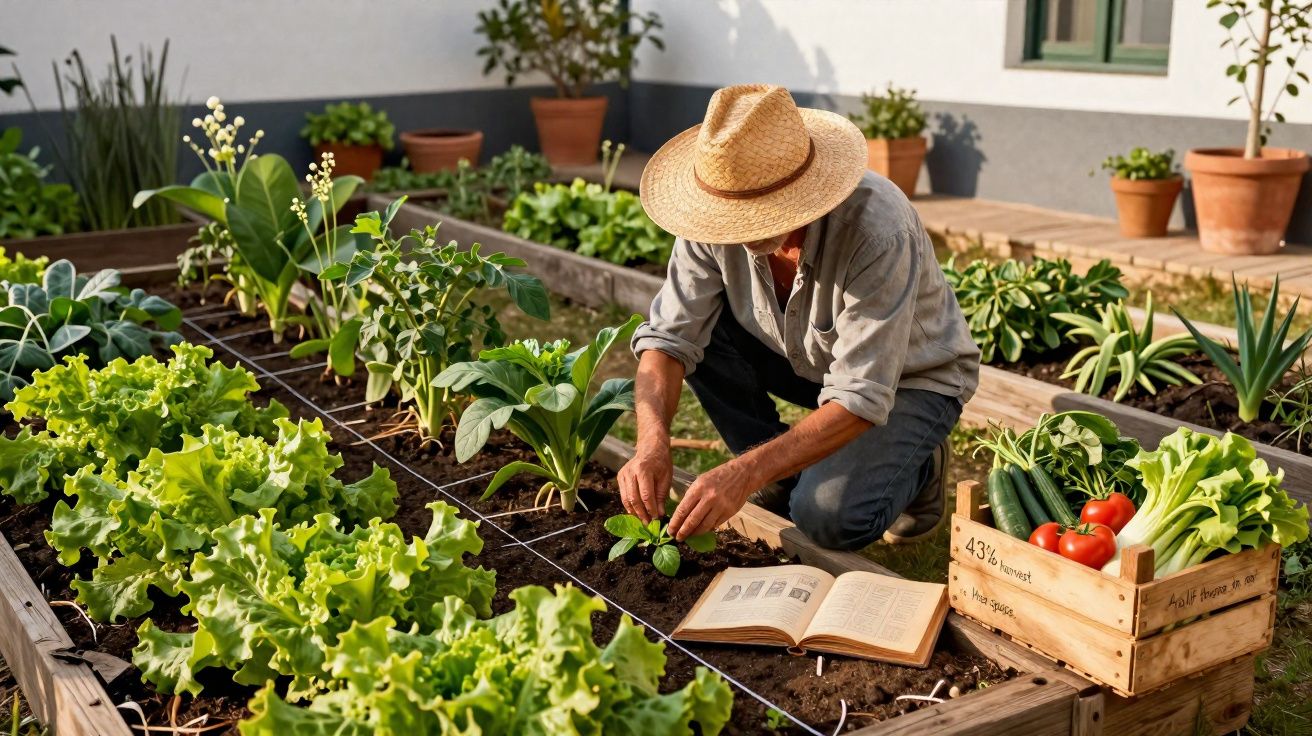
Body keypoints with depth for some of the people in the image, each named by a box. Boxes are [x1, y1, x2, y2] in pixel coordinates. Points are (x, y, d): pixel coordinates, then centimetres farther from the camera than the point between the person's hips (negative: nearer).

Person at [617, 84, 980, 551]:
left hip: (911, 377, -5)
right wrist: (652, 444, -38)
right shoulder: (720, 214, -22)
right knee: (699, 327, -19)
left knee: (830, 518, -29)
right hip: (807, 360, 6)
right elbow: (669, 335, -20)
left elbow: (861, 400, -38)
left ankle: (916, 467, 6)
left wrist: (746, 472, -47)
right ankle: (782, 482, 0)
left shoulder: (877, 230, -37)